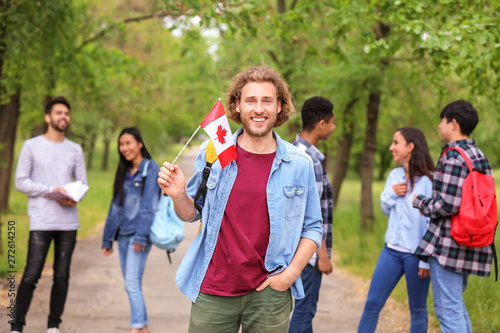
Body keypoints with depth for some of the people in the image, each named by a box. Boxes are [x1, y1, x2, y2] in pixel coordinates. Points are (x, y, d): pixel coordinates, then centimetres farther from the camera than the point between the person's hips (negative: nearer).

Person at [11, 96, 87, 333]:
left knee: (62, 276, 5)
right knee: (31, 274, -8)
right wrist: (53, 191, -13)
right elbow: (20, 182, -2)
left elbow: (82, 183, 14)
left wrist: (75, 196, -10)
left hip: (69, 222, 4)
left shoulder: (75, 150, 13)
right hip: (41, 222, -4)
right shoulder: (31, 146, 2)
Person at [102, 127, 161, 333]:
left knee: (132, 284, -15)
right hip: (123, 235, 7)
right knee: (130, 285, 10)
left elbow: (148, 205, -13)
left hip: (139, 234, -7)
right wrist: (107, 239, 18)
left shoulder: (150, 169, -5)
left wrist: (141, 236, -20)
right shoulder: (123, 172, 16)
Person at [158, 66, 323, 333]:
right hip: (212, 293, 1)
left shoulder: (299, 164, -1)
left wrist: (291, 273, -6)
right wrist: (179, 195, -10)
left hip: (269, 295, 0)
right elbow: (193, 213, 10)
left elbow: (312, 228, 6)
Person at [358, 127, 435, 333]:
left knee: (417, 309, 8)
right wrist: (391, 193, -4)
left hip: (416, 254, -6)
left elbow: (433, 222, -13)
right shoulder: (395, 175, 8)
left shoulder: (428, 180, -12)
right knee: (372, 304, 6)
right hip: (392, 249, 6)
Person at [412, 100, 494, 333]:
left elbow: (447, 205, -22)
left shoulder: (453, 158, -16)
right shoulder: (479, 156, 13)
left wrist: (420, 202, -4)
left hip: (448, 243, -9)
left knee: (448, 309, -4)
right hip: (470, 242, 10)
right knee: (457, 306, 20)